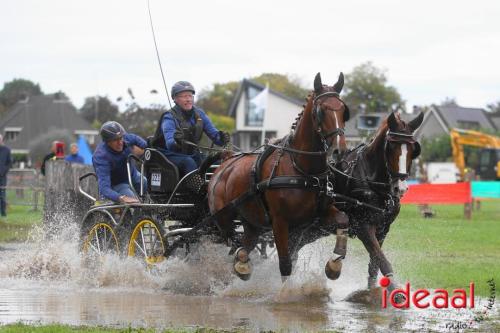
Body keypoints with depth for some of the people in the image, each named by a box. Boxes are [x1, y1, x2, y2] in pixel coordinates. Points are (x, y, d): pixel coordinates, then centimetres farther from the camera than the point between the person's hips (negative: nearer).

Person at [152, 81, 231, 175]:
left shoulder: (199, 114, 3)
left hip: (191, 154, 6)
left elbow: (213, 133, 3)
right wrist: (177, 142, -53)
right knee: (189, 162, -34)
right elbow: (169, 144, -29)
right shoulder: (169, 118, -15)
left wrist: (221, 138, -21)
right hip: (171, 156, -5)